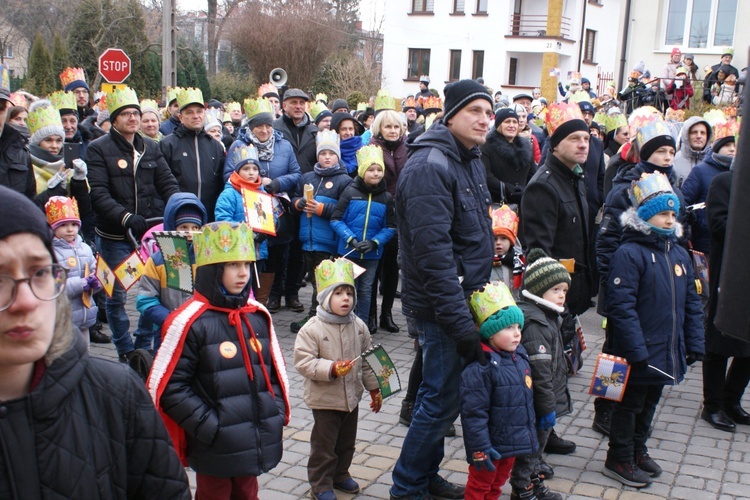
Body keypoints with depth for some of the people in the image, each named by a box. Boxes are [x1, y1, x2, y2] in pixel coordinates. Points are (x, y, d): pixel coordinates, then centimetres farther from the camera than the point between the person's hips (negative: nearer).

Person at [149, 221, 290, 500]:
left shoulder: (258, 316, 4)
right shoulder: (190, 322, -16)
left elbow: (275, 370, 14)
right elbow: (166, 387, -15)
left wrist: (276, 412, 3)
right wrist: (208, 426, -17)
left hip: (257, 443, 6)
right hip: (216, 449, -6)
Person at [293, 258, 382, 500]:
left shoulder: (358, 326, -2)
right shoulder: (312, 329, -18)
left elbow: (367, 359, 7)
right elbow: (303, 362, -20)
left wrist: (374, 388, 10)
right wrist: (332, 369, -31)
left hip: (352, 396, 6)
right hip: (325, 399, -5)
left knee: (347, 441, 20)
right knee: (324, 443, 6)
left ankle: (340, 474, 41)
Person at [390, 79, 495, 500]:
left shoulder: (471, 160, 12)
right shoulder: (430, 167, -19)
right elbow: (433, 252, -26)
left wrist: (480, 297, 17)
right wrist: (461, 322, -26)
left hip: (465, 298, 9)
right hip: (443, 307, -9)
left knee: (440, 397, 18)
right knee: (442, 400, -1)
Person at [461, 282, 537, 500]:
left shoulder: (520, 355, 2)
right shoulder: (480, 367, -25)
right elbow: (473, 412, -24)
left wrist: (531, 431, 20)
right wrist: (480, 449, -23)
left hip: (514, 441, 8)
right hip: (491, 444, -8)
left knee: (497, 482, 26)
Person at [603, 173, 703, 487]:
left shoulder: (679, 255, 7)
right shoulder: (629, 254, -17)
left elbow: (692, 304, 13)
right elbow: (622, 306, -22)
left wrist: (694, 344, 8)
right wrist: (636, 350, -23)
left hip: (667, 352, 7)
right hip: (639, 352, -7)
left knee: (649, 403, 21)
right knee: (630, 404, 7)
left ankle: (637, 450, 39)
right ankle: (619, 460, 22)